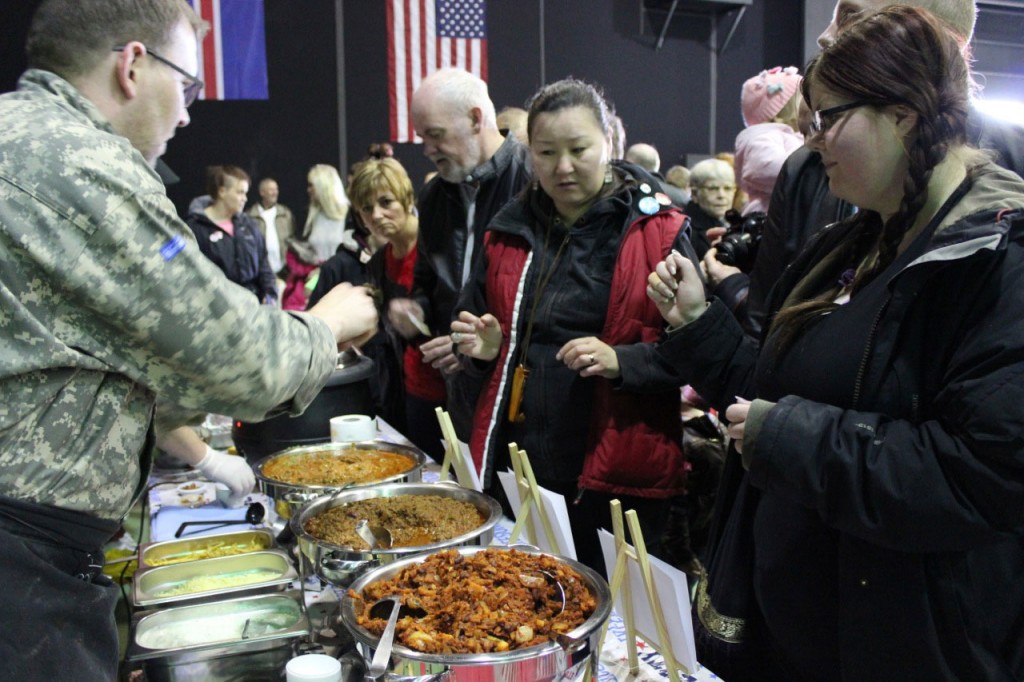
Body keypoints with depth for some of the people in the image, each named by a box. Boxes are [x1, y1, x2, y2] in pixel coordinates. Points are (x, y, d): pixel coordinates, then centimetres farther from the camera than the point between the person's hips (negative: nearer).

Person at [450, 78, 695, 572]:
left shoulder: (657, 231, -3)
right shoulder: (509, 232, 9)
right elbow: (472, 321, 20)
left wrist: (621, 362, -22)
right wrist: (484, 348, -2)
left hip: (619, 479, -3)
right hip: (515, 467, 4)